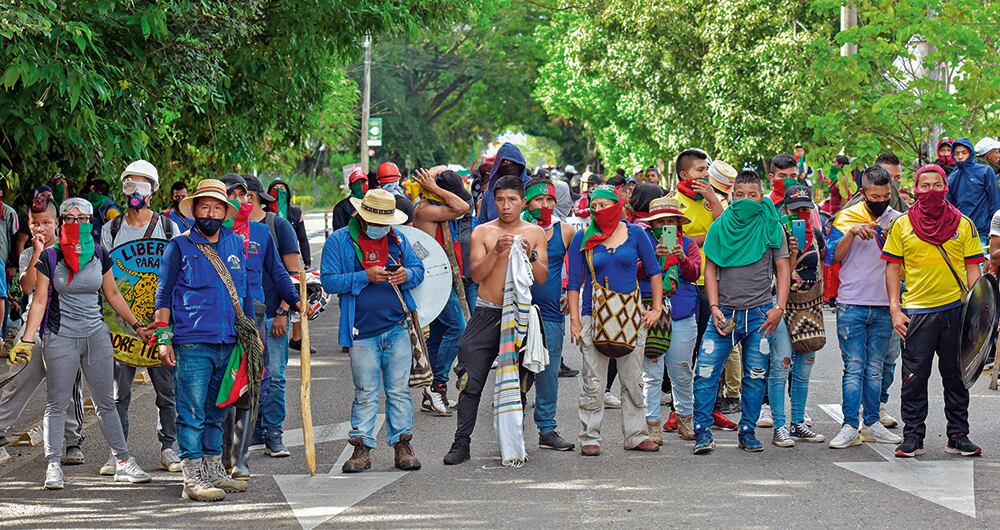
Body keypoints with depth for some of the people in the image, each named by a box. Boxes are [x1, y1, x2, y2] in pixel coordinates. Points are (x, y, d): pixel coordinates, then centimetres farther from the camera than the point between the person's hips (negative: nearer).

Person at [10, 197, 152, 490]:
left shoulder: (99, 255, 7)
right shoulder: (51, 257, -2)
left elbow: (113, 295, 17)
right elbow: (40, 300, -3)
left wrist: (136, 324, 17)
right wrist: (27, 339, -10)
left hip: (96, 335, 3)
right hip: (60, 337, -3)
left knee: (106, 402, 7)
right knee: (57, 403, -3)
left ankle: (124, 461, 11)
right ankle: (53, 465, -2)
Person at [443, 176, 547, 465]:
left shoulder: (535, 233, 7)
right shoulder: (483, 232, 4)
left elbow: (542, 278, 2)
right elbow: (476, 275, -5)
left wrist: (531, 254, -15)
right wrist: (497, 251, -19)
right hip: (486, 314, -1)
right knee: (471, 381, -5)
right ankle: (461, 442, -2)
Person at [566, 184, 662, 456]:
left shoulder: (635, 234, 3)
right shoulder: (583, 239, 1)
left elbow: (654, 272, 10)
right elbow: (574, 281, 2)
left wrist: (656, 308, 3)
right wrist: (574, 319, -5)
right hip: (594, 318, -1)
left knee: (633, 380, 7)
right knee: (593, 383, -2)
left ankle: (636, 435, 14)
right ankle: (589, 437, 4)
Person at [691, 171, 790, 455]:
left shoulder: (771, 227, 4)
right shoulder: (720, 227, 6)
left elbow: (783, 270, 5)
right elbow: (710, 270, 6)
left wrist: (779, 308, -5)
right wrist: (715, 307, -5)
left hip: (759, 313, 0)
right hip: (724, 313, 0)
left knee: (755, 376, 3)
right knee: (705, 372, -8)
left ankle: (747, 432, 13)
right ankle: (703, 432, -2)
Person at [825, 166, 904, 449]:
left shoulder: (896, 220, 8)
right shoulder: (847, 217, 0)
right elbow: (833, 257, -5)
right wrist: (852, 232, -18)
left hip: (883, 306, 3)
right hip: (852, 305, -3)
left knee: (875, 369, 8)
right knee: (854, 367, -6)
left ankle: (872, 423, 13)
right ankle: (849, 427, -7)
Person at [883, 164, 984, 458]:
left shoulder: (964, 225, 6)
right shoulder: (901, 225, 3)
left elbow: (972, 269, 6)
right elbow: (892, 269, 5)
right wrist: (895, 310, -4)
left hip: (955, 309, 1)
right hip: (916, 311, -1)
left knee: (956, 376, 8)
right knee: (915, 378, 0)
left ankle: (958, 436, 16)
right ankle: (913, 437, 8)